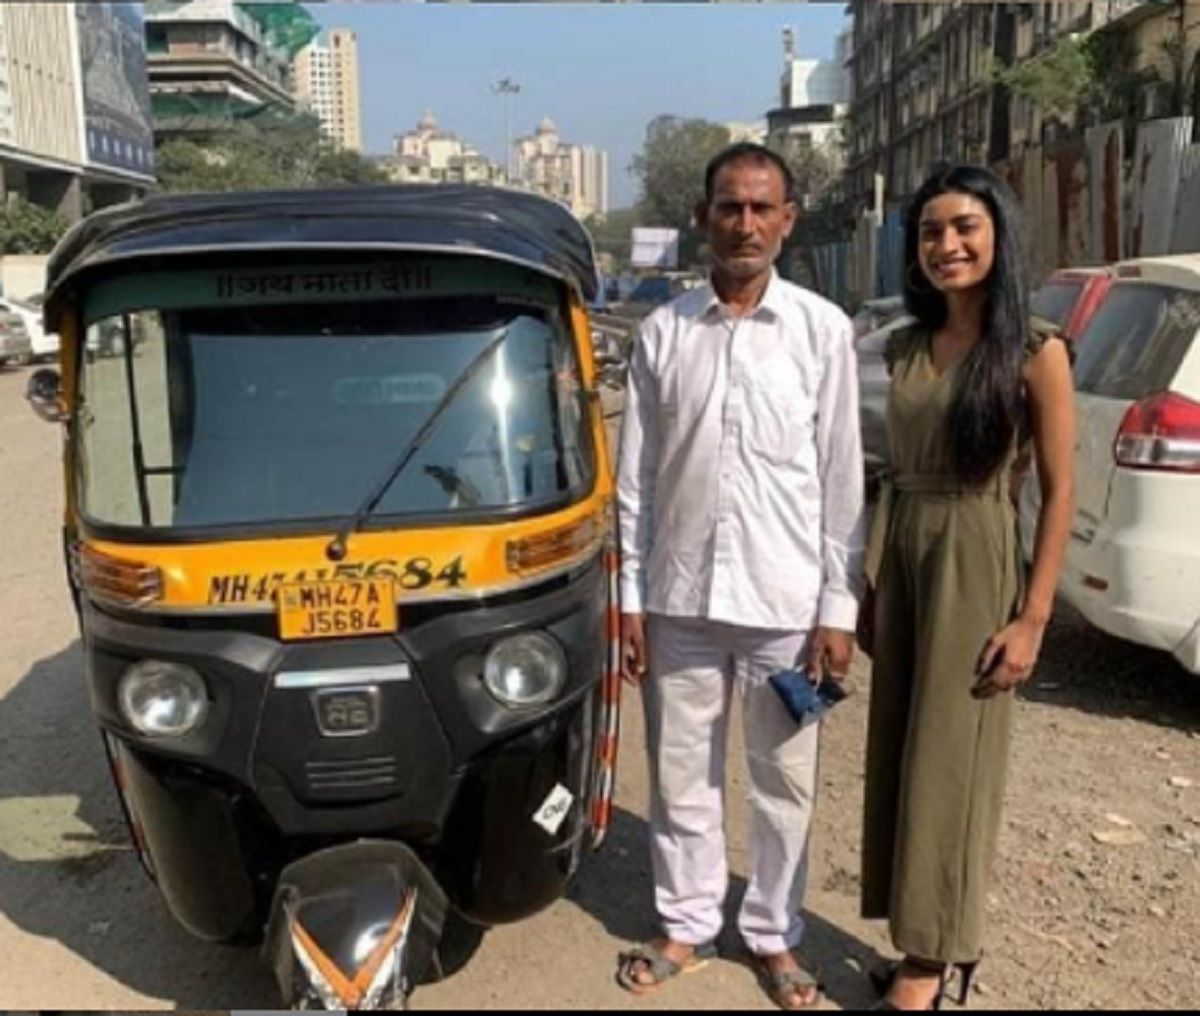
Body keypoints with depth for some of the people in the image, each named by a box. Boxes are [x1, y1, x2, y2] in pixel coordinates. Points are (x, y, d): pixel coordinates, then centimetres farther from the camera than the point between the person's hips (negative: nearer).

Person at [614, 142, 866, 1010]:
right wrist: (630, 594, 2)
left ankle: (774, 934, 33)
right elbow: (635, 476, 4)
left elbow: (843, 477, -2)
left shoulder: (823, 330, -3)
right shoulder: (664, 332, 1)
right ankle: (689, 925, 34)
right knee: (681, 775, 14)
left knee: (784, 783, 12)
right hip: (679, 598, 2)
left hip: (785, 600, -1)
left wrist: (839, 608, -5)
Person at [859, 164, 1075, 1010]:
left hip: (976, 561, -6)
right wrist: (867, 581, 10)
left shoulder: (1035, 353, -8)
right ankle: (928, 941, 28)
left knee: (948, 763, 3)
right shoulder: (904, 348, 8)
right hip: (900, 554, 6)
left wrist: (1033, 618, -13)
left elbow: (1059, 490, -8)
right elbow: (895, 468, 12)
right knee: (898, 756, 11)